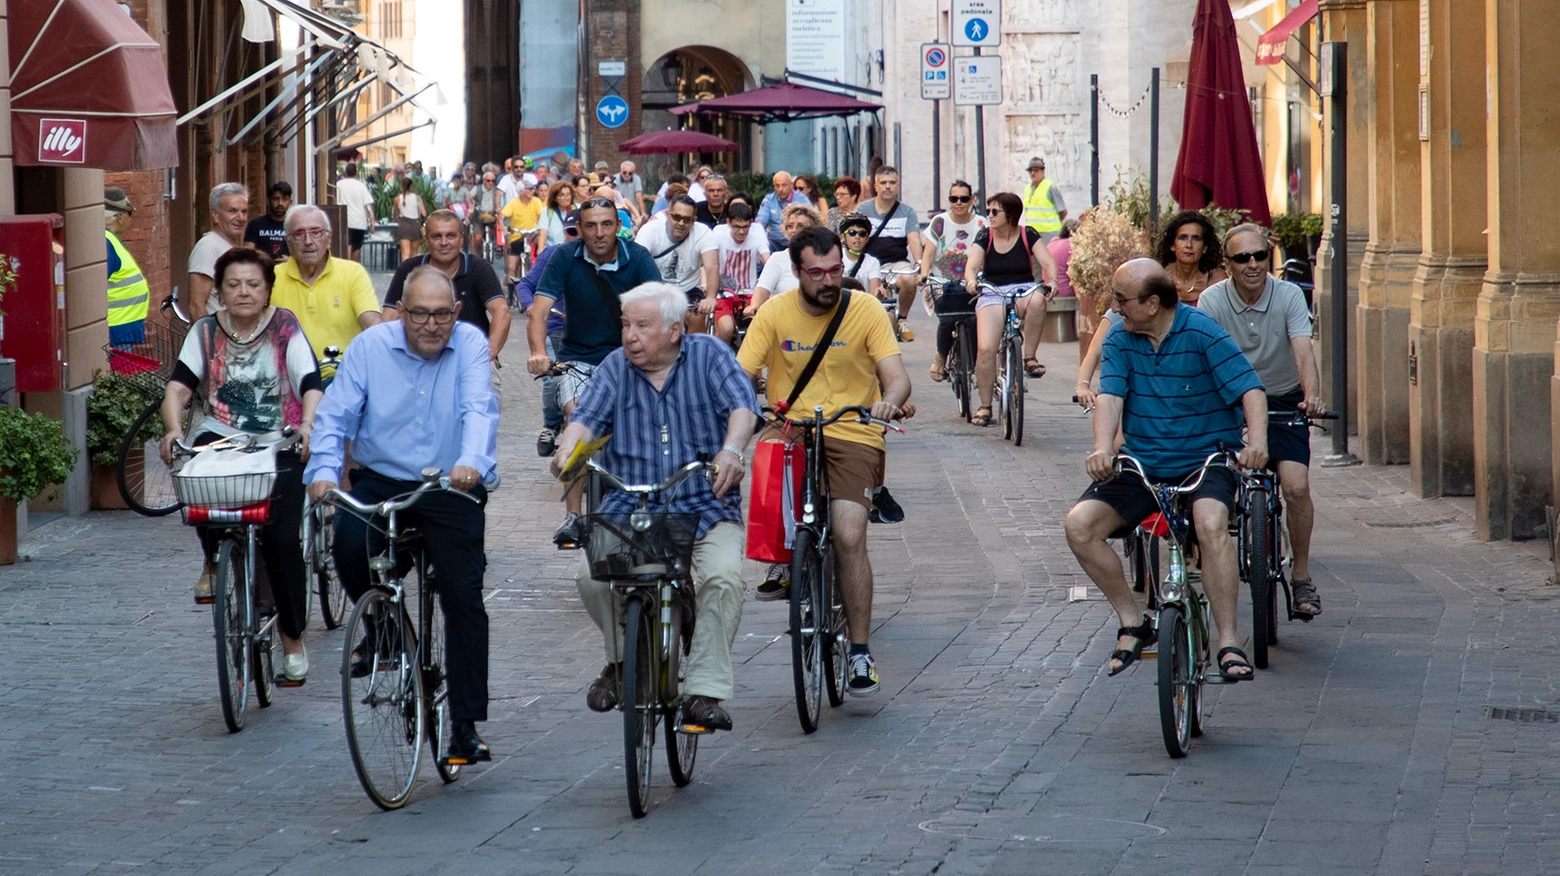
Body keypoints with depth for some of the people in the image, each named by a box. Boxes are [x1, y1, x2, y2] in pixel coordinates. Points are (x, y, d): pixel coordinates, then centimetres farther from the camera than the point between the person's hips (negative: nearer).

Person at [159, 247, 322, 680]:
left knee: (281, 539, -14)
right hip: (221, 437, 1)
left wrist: (308, 424, -31)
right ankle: (211, 562, -5)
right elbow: (178, 387, -6)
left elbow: (311, 385, -11)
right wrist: (173, 430, -25)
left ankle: (293, 637, 4)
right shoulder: (205, 332, 6)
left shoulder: (285, 328, 0)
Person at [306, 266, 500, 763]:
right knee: (350, 544, -28)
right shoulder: (371, 347, -1)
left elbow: (479, 410, -20)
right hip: (381, 480, 1)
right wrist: (323, 470, -24)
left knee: (464, 599, -7)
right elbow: (336, 415, -5)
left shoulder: (470, 345, -5)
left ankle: (465, 726, 1)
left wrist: (471, 462, -41)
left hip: (452, 489, -1)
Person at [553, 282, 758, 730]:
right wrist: (566, 452, -28)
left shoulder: (709, 355, 2)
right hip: (628, 507, 2)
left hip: (705, 508, -2)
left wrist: (731, 450, -34)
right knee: (591, 575, -22)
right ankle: (622, 657, 9)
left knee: (723, 575, -29)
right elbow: (587, 416, -5)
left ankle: (704, 691, -20)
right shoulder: (616, 367, 9)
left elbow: (742, 406, -13)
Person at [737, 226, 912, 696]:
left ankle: (861, 651, -6)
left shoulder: (866, 311, -4)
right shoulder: (774, 312, -1)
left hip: (853, 434, -3)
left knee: (849, 537, -17)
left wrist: (890, 400, -33)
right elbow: (740, 375, -6)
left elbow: (897, 376, -9)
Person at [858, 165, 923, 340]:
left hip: (897, 263, 0)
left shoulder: (906, 212, 6)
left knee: (908, 279, -34)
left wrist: (918, 264, -27)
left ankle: (902, 320, -7)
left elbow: (914, 240, -8)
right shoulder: (863, 209, 6)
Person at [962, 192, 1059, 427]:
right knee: (985, 348, -20)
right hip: (992, 294, 0)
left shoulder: (1028, 235, 3)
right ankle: (985, 406, -7)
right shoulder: (985, 237, 5)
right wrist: (971, 281, -30)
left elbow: (1048, 262, -5)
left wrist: (1051, 280, -28)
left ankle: (1030, 357, -22)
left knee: (1037, 301, -39)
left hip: (1023, 291, 0)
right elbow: (971, 266, -6)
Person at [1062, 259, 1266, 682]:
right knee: (1079, 525, -16)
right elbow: (1110, 395, -10)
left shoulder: (1202, 333, -10)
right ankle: (1133, 623, 1)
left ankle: (1229, 643, -26)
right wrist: (1102, 448, -30)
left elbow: (1250, 389, -16)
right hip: (1141, 464, 5)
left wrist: (1257, 440, -35)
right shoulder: (1120, 340, 2)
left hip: (1205, 459, -4)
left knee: (1211, 523, -35)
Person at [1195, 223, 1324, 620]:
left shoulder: (1289, 296, -13)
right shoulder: (1212, 300, -12)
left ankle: (1301, 576, -2)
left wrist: (1312, 395, -45)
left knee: (1296, 485, -17)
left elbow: (1303, 349, -27)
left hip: (1283, 400, -1)